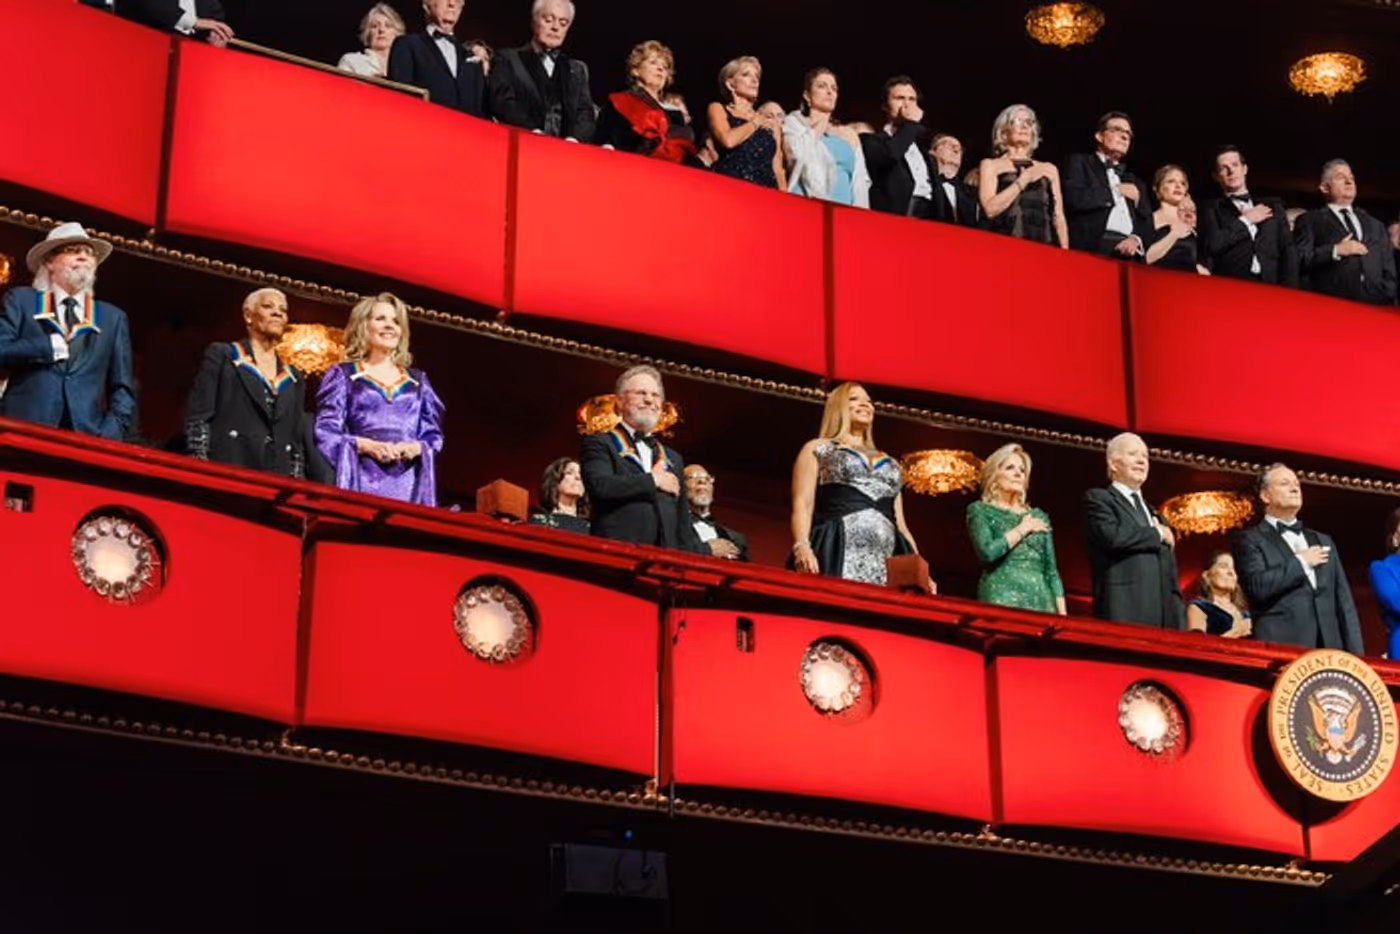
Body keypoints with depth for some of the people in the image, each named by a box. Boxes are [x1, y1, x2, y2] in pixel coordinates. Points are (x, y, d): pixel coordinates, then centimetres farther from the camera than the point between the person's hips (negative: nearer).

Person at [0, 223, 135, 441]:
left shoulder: (113, 318, 19)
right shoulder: (21, 300, 14)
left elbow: (123, 389, 15)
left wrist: (110, 436, 0)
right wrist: (48, 347, -6)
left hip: (86, 434, 2)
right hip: (25, 432, -2)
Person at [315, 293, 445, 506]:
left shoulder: (417, 381, 21)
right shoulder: (342, 375, 11)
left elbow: (434, 436, 17)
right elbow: (325, 432, 2)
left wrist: (417, 448, -7)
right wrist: (365, 445, -15)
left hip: (408, 483, 3)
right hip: (361, 480, -3)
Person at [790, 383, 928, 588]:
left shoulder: (890, 463, 29)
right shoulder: (817, 449, 16)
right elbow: (802, 504, 3)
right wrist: (802, 547, -15)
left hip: (887, 562, 4)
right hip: (837, 554, -4)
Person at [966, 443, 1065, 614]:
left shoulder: (1039, 517, 19)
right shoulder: (980, 510, 7)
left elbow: (1051, 571, 16)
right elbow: (987, 552, -12)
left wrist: (1062, 614, 5)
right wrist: (1022, 529, -1)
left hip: (1040, 601, 4)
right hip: (1001, 600, -4)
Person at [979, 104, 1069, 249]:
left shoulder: (1049, 169, 19)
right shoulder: (991, 165, 10)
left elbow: (1058, 217, 14)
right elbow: (990, 209, -5)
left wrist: (1064, 252, 2)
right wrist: (1023, 179, -5)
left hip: (1043, 247, 3)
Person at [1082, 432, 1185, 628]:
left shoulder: (1154, 514, 28)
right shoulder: (1098, 499, 6)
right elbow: (1112, 536, -15)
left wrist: (1179, 623, 13)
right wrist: (1157, 534, 0)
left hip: (1164, 615, 7)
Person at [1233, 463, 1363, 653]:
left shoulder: (1323, 541, 24)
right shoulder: (1250, 540, 5)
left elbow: (1343, 602, 19)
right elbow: (1257, 587, -13)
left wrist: (1355, 655, 9)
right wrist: (1301, 562, -3)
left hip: (1329, 648, 5)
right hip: (1280, 647, -5)